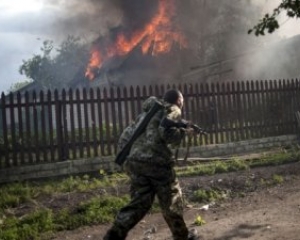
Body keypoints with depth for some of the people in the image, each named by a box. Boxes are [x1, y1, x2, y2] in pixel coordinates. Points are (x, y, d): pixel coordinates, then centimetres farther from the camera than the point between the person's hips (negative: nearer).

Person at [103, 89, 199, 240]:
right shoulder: (173, 111, 2)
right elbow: (166, 133, -13)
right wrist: (184, 131, 4)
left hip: (135, 160, 7)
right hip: (156, 162, -7)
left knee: (139, 202, 10)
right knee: (172, 202, 11)